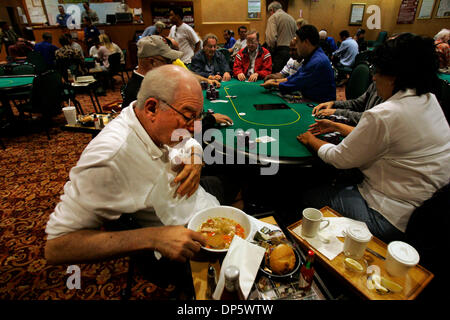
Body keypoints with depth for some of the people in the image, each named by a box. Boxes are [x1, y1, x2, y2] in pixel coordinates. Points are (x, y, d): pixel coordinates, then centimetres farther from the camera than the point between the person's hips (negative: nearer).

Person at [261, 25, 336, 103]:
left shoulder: (318, 61, -22)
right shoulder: (310, 57, 12)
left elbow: (297, 83, -19)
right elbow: (297, 76, 18)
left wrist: (273, 84, -6)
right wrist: (275, 80, 6)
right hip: (310, 100, 9)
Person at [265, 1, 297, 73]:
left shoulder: (273, 17, -2)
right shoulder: (292, 18, 19)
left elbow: (271, 38, -15)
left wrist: (271, 50, 0)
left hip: (279, 52, -7)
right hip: (291, 51, 7)